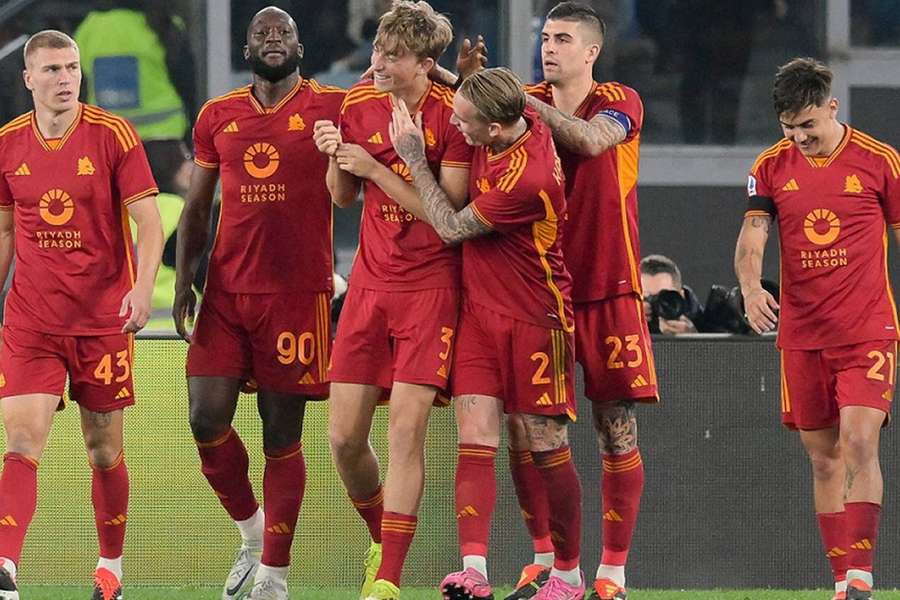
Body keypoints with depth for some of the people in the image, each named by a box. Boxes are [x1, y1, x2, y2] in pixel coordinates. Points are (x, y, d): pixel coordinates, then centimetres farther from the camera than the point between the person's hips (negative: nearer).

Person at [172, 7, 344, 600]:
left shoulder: (332, 108, 1)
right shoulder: (217, 117, 11)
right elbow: (198, 206, 16)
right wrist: (184, 279, 7)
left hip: (299, 294, -3)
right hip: (227, 291, 3)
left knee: (282, 433, 0)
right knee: (207, 419, -5)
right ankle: (252, 531, 19)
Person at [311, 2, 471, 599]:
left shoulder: (452, 114, -12)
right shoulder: (359, 105, 3)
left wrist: (374, 168, -19)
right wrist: (335, 158, -6)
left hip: (430, 286, -5)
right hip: (370, 282, 5)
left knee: (406, 427, -11)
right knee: (344, 435, 2)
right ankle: (381, 540, 27)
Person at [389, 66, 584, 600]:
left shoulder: (527, 179, -28)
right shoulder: (518, 118, -4)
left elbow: (451, 227, -14)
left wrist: (414, 158, -8)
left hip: (534, 320, -7)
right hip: (479, 311, 7)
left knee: (546, 446, 3)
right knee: (475, 440, -7)